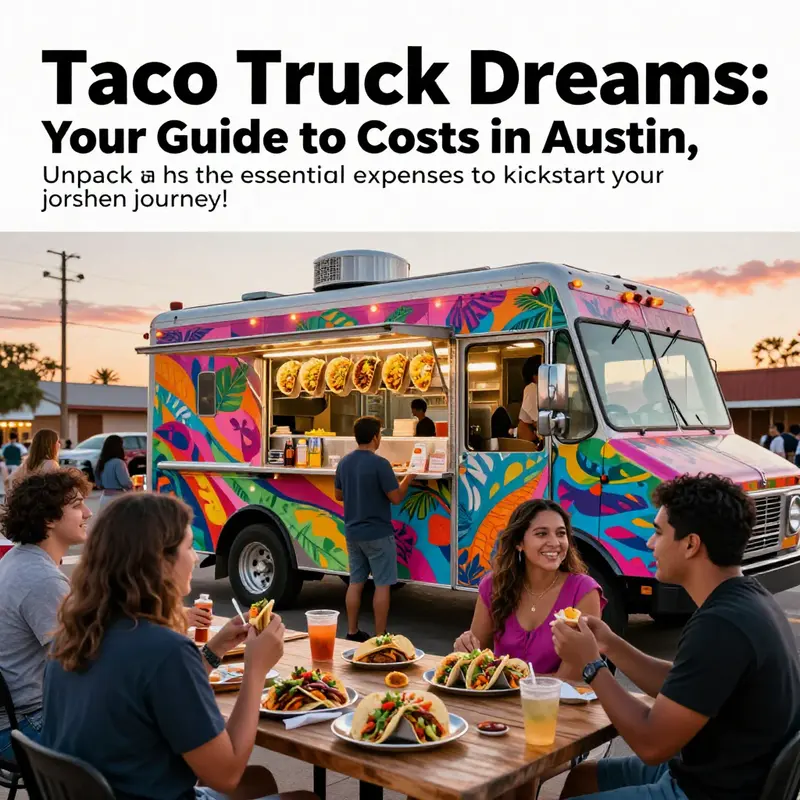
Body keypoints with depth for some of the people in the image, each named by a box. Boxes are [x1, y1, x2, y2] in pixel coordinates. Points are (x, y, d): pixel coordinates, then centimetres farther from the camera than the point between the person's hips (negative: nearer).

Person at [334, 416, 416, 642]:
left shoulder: (344, 462, 5)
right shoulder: (380, 464, -17)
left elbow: (339, 495, 15)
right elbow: (396, 498, -14)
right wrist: (409, 477, 1)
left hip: (352, 532, 7)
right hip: (377, 534, -7)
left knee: (356, 582, 14)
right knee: (382, 584, 1)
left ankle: (352, 632, 20)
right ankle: (380, 637, 5)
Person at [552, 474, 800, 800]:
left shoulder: (721, 624, -28)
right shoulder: (745, 600, 3)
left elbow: (652, 744, -24)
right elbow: (675, 688, 12)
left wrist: (590, 665, -14)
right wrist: (612, 645, 1)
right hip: (711, 772, 9)